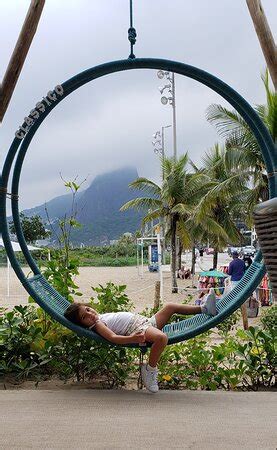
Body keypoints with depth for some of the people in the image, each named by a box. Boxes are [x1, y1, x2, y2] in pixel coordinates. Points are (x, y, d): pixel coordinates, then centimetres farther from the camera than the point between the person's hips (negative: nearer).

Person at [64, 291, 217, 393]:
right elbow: (113, 337, -26)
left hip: (147, 321, 10)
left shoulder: (103, 315, 17)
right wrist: (131, 339, -40)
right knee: (162, 338, -38)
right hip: (139, 330, -10)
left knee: (170, 306, 11)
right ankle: (150, 370, -16)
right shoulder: (97, 325, -10)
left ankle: (205, 309, 20)